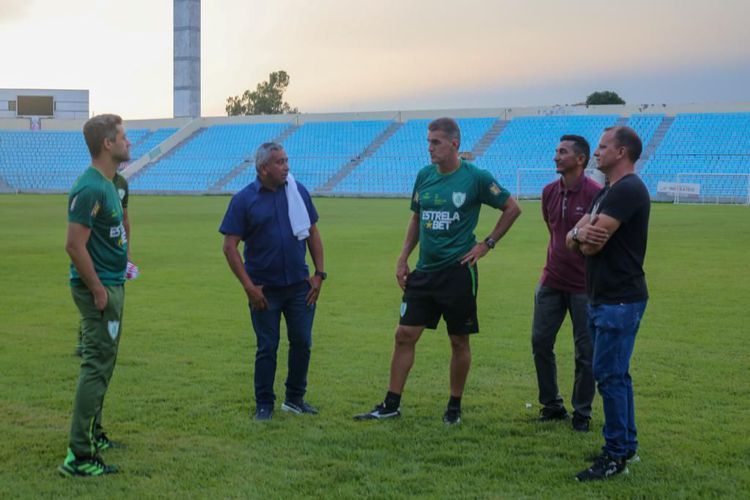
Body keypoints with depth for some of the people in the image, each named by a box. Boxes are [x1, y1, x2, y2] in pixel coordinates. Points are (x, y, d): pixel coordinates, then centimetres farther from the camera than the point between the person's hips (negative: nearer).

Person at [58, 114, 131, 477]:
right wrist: (98, 290, -19)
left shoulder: (107, 184, 11)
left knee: (102, 363, 18)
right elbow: (75, 245, -23)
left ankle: (93, 434, 30)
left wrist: (119, 265, 13)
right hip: (99, 288, -10)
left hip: (111, 285, 10)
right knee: (97, 366, -8)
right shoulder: (90, 188, -20)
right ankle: (79, 456, -6)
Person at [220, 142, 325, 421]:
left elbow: (313, 233, 11)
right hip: (265, 289, -3)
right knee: (267, 348, 4)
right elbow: (230, 246, -7)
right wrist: (249, 286, -12)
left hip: (299, 285, 3)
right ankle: (264, 404, 17)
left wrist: (319, 273, 4)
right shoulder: (244, 200, -6)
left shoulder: (298, 192, 4)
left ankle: (295, 398, 24)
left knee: (302, 343, 7)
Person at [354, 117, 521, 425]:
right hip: (424, 271, 5)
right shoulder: (424, 176, 6)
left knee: (459, 342, 6)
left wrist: (487, 244, -3)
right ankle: (391, 405, 10)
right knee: (404, 335, 2)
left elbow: (512, 208, 1)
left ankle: (454, 407, 20)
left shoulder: (476, 178, -8)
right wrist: (403, 258, 11)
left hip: (459, 271, -4)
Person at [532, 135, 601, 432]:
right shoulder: (549, 192, 6)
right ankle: (551, 405, 21)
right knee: (540, 342, 6)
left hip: (583, 285, -6)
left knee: (585, 351, 3)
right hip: (551, 282, 6)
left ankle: (581, 413, 16)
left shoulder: (595, 194, -14)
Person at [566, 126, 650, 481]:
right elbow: (572, 238, 9)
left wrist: (581, 233, 2)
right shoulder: (607, 192, 17)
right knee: (616, 374, 15)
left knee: (610, 375, -8)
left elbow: (592, 243, -21)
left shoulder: (627, 190, -16)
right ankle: (627, 445, 24)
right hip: (604, 298, 10)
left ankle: (616, 455, -3)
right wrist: (582, 233, -14)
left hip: (619, 301, -10)